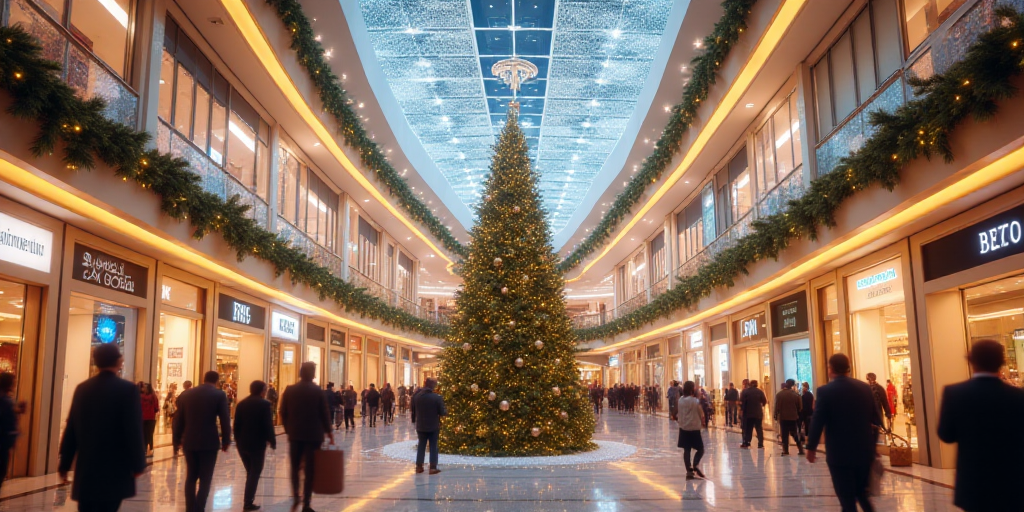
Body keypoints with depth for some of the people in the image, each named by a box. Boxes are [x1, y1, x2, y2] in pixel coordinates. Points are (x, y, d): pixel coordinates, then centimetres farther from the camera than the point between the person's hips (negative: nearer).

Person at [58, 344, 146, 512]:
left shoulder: (82, 389, 4)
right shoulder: (128, 389, -11)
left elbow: (71, 430, 7)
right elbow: (133, 431, -14)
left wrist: (64, 464, 16)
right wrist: (138, 464, -5)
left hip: (85, 470, 5)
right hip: (115, 471, -4)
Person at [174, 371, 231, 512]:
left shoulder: (186, 394, 7)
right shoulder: (220, 395, -4)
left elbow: (178, 419, 10)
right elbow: (225, 420, -6)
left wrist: (176, 439, 20)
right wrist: (225, 441, 3)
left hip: (189, 442, 4)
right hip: (209, 442, -4)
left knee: (191, 477, 15)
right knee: (205, 479, 3)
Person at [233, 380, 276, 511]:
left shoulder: (241, 403, 8)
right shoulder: (265, 404, -9)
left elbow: (236, 425, 9)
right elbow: (268, 425, -14)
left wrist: (238, 440, 18)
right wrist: (272, 441, -4)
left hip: (242, 443, 6)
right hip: (257, 444, -6)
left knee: (250, 472, 17)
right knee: (254, 473, 3)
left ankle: (248, 499, 17)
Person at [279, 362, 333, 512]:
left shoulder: (289, 390, -1)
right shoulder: (318, 391, -7)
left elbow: (283, 413, 1)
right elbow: (324, 413, -5)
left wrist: (289, 430, 13)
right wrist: (329, 431, 6)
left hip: (295, 434, 2)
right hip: (313, 435, -2)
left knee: (295, 466, 20)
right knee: (310, 469, 2)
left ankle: (295, 496, 24)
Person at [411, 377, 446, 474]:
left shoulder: (416, 396, -4)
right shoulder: (437, 397, -16)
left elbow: (413, 410, 5)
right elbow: (442, 412, -12)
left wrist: (414, 420, 19)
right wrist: (446, 412, 9)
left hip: (420, 425, 3)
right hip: (433, 426, -3)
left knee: (421, 445, 14)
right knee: (433, 446, 6)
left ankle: (419, 466, 15)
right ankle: (433, 467, 4)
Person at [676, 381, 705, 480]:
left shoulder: (680, 400, 0)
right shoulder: (695, 401, -14)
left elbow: (679, 414, 6)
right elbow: (701, 415, -5)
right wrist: (702, 423, 13)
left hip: (683, 428, 5)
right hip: (694, 428, -5)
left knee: (686, 450, 9)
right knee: (700, 449, 7)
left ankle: (689, 470, 7)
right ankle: (695, 465, -15)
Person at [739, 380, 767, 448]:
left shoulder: (745, 391, -6)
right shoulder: (760, 392, -3)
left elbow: (742, 402, -12)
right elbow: (764, 401, -3)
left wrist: (741, 408, 0)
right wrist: (760, 405, 15)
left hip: (748, 413, 0)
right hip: (758, 413, 0)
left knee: (747, 429, 8)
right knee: (759, 429, 8)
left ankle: (746, 443, 7)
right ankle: (760, 443, 4)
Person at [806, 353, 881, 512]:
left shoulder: (825, 391, -12)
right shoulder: (865, 388, 2)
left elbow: (817, 422, -11)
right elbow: (876, 419, 8)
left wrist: (811, 447, 0)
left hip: (839, 453, -5)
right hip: (864, 451, 5)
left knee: (847, 499, 3)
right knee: (861, 492, 22)